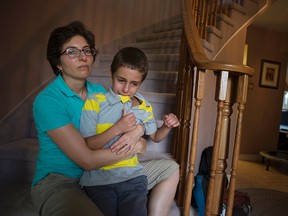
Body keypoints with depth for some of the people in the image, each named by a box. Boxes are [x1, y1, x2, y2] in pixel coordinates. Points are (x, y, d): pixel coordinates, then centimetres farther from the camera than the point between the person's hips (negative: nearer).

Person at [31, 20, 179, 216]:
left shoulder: (99, 91, 3)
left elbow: (136, 122, 6)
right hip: (59, 182, -6)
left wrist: (137, 131, -19)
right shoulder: (47, 101, -18)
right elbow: (88, 160, -24)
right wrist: (137, 146, -14)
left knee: (171, 169, 6)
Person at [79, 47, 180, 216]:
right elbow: (86, 146, -10)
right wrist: (117, 129, -18)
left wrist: (167, 127, 2)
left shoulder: (144, 107, 7)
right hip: (98, 178, -2)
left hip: (132, 176, 2)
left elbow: (155, 137, 22)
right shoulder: (94, 102, -5)